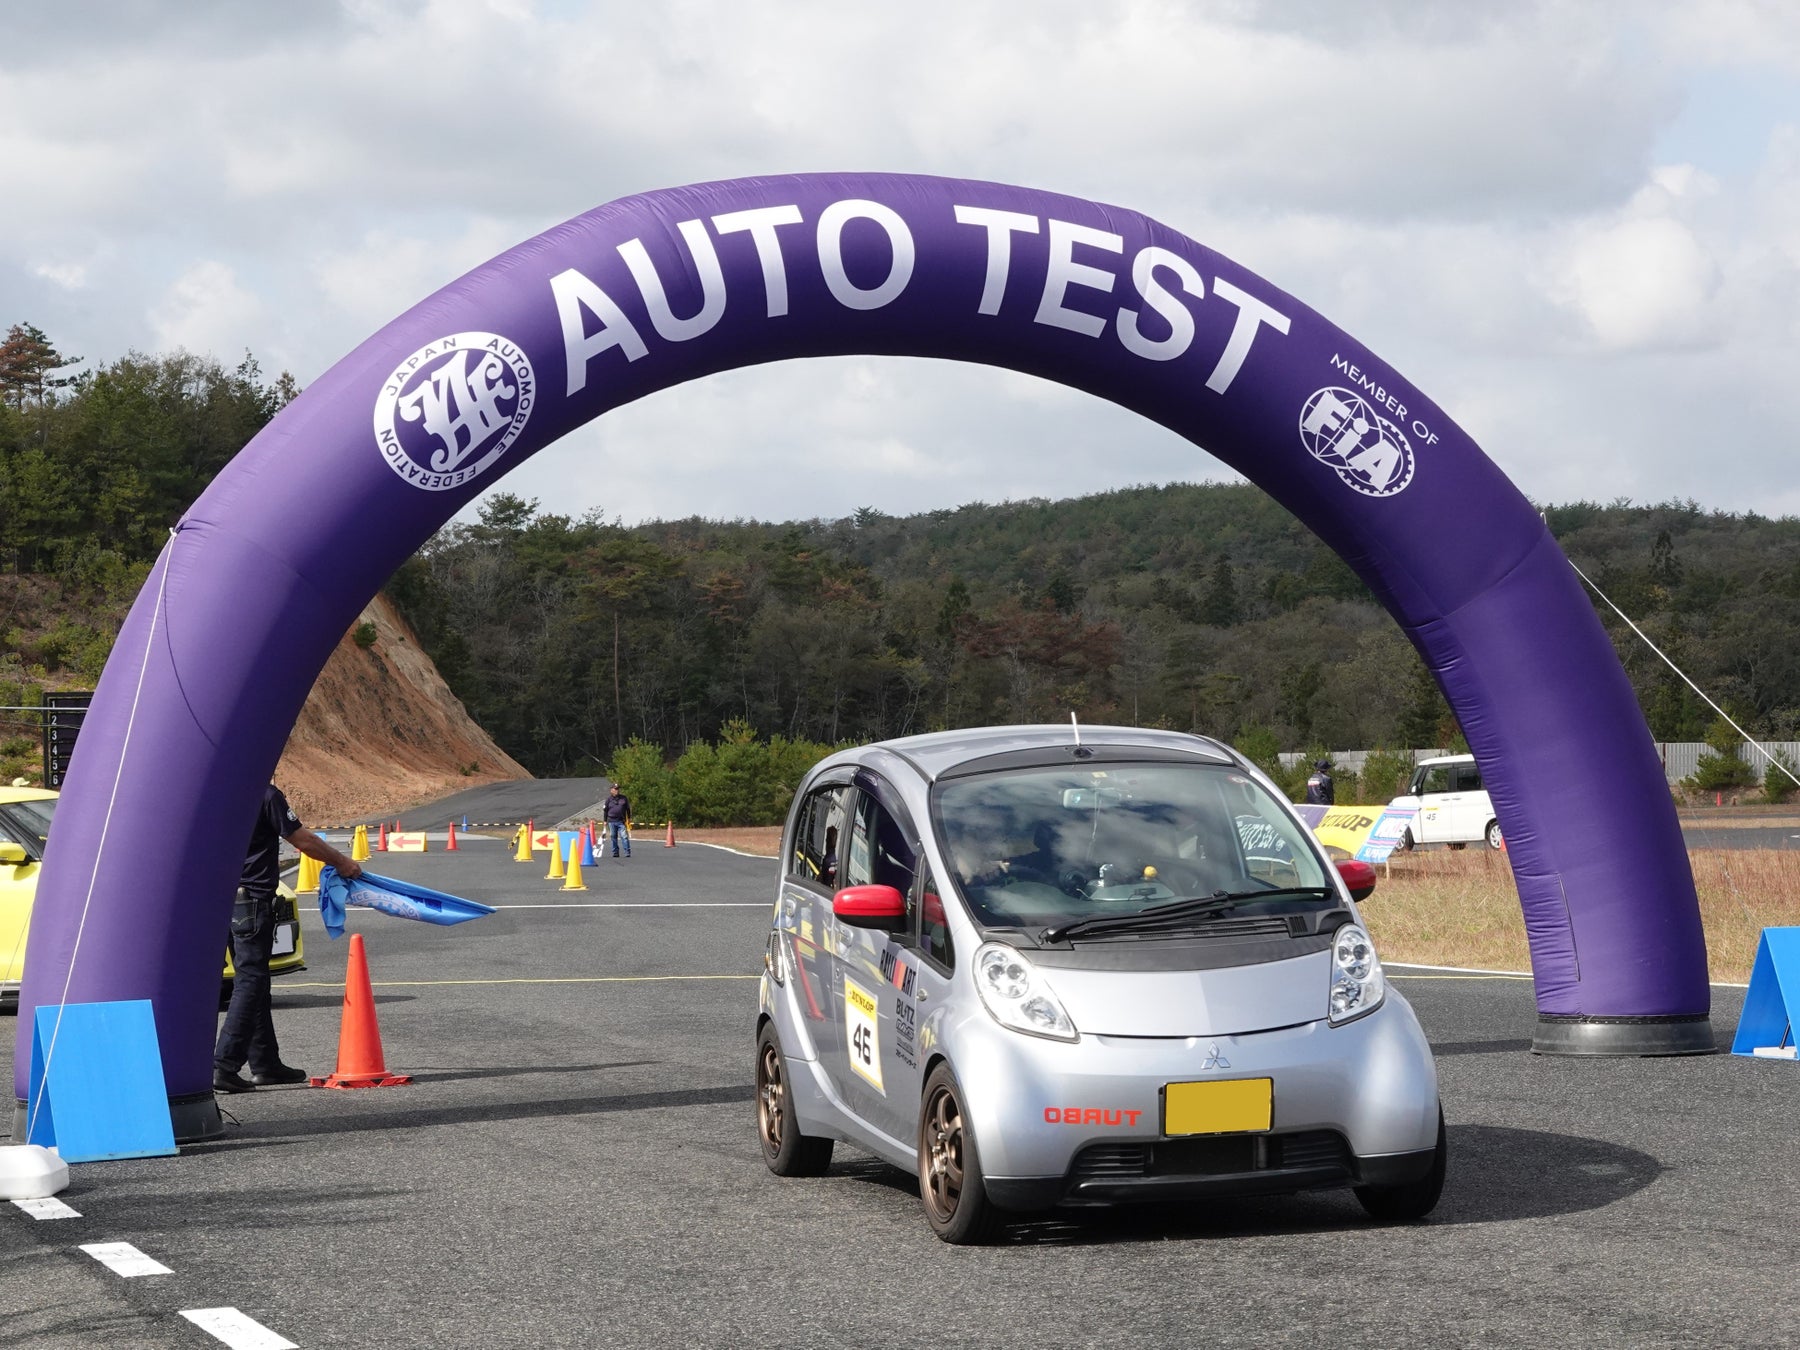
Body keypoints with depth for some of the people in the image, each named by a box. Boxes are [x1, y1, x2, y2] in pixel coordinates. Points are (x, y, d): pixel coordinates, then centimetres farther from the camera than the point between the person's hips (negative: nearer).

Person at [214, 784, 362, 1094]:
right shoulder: (266, 795, -14)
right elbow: (303, 840, -8)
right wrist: (342, 863, 6)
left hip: (225, 895, 8)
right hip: (252, 899, -8)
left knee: (253, 981, 16)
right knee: (250, 982, -6)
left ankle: (265, 1063, 21)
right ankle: (224, 1065, -13)